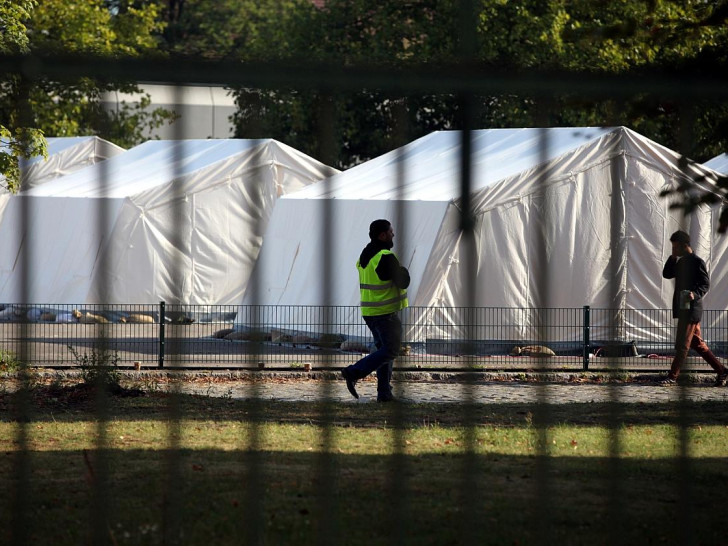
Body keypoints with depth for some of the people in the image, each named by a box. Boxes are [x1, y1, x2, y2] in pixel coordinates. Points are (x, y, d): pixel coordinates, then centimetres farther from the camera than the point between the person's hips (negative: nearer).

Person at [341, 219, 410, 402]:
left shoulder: (364, 256, 10)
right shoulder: (386, 257, -19)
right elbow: (403, 282, -18)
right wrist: (403, 271, 3)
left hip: (369, 311, 9)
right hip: (385, 312, -9)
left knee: (383, 349, 15)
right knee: (390, 351, -4)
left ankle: (384, 392, 11)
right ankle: (354, 373, -14)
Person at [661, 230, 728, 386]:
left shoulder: (697, 262, -10)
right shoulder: (681, 262, 17)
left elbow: (705, 284, -12)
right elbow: (667, 274, 16)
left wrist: (695, 294, -29)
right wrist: (673, 257, 4)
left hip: (691, 308, -10)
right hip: (683, 309, 10)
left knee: (682, 344, -6)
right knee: (697, 343, 11)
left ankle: (672, 377, -3)